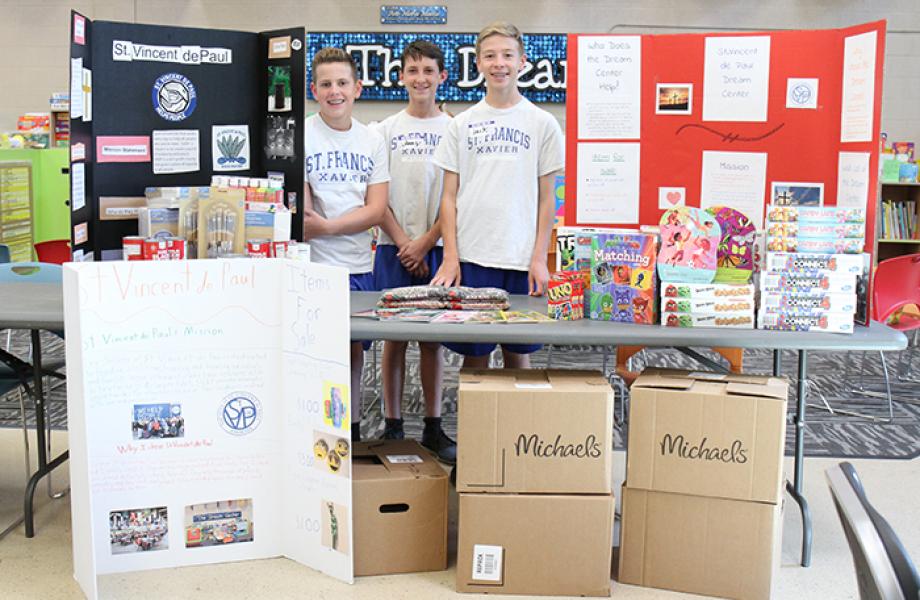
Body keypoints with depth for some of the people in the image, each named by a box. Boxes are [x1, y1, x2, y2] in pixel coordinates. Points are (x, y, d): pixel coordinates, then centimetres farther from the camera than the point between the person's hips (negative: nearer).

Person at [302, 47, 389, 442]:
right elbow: (300, 212, -8)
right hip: (314, 266, -4)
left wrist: (326, 226, -13)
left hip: (360, 265, 4)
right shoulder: (299, 136, -2)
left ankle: (351, 431, 26)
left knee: (354, 351, 12)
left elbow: (376, 209, 0)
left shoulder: (373, 141, 9)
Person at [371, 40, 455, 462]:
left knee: (432, 337, 4)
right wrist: (404, 242, -8)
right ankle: (392, 424, 14)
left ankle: (433, 427, 13)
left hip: (435, 247, 0)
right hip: (394, 248, 0)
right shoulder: (386, 130, 5)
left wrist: (425, 243, -9)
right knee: (394, 336, 4)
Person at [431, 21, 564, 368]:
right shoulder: (462, 124, 8)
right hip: (470, 258, 1)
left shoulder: (542, 123, 5)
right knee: (474, 356, 5)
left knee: (518, 355, 6)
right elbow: (449, 196, 7)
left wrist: (539, 258, -3)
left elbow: (546, 198, 5)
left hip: (522, 261, 0)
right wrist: (450, 257, -2)